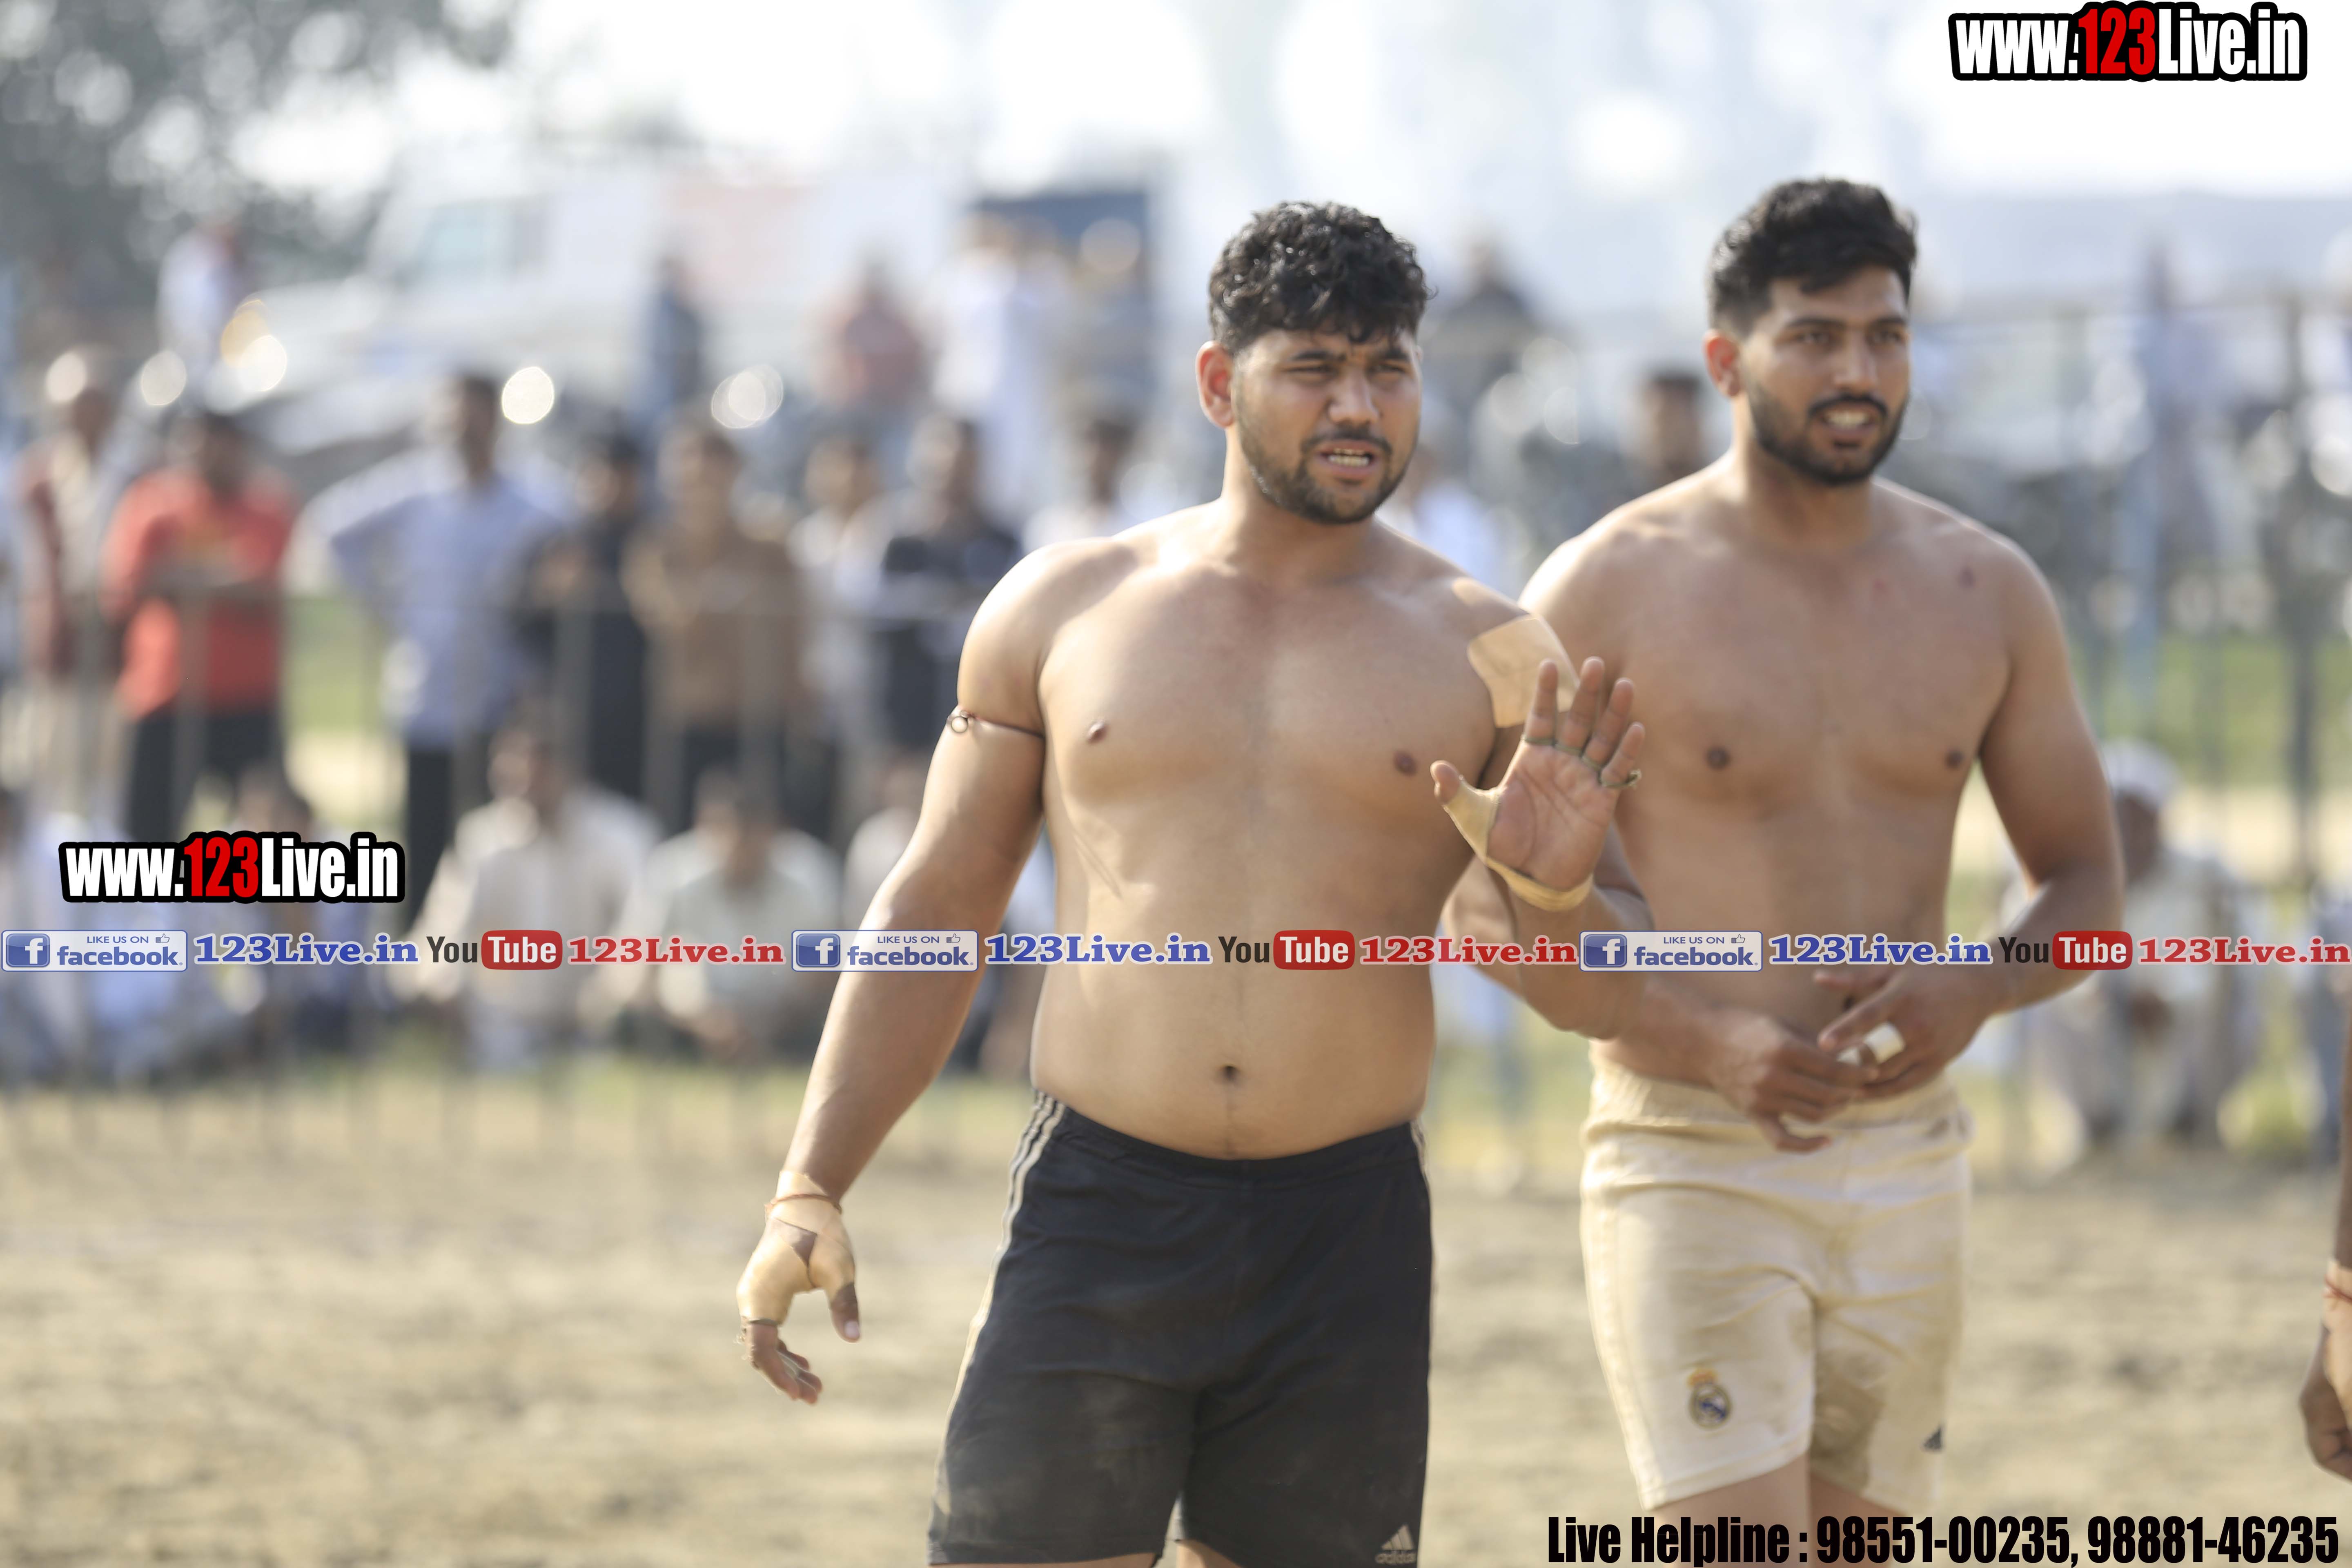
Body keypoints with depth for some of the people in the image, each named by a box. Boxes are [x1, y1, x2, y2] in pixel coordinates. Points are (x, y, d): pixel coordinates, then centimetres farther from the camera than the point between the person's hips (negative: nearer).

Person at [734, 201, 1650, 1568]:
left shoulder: (1488, 658, 5)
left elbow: (1605, 997, 7)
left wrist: (1559, 894, -18)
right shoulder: (1060, 612, 8)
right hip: (1096, 1214, 0)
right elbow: (934, 914, 13)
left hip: (1348, 1242, 0)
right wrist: (810, 1193, 5)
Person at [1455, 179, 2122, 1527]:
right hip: (1691, 1168, -5)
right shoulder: (1609, 592, -6)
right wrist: (1710, 1038, -20)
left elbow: (2087, 885, 12)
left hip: (1907, 1163, 5)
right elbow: (1483, 900, -5)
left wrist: (1975, 991, -12)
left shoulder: (1986, 592, 6)